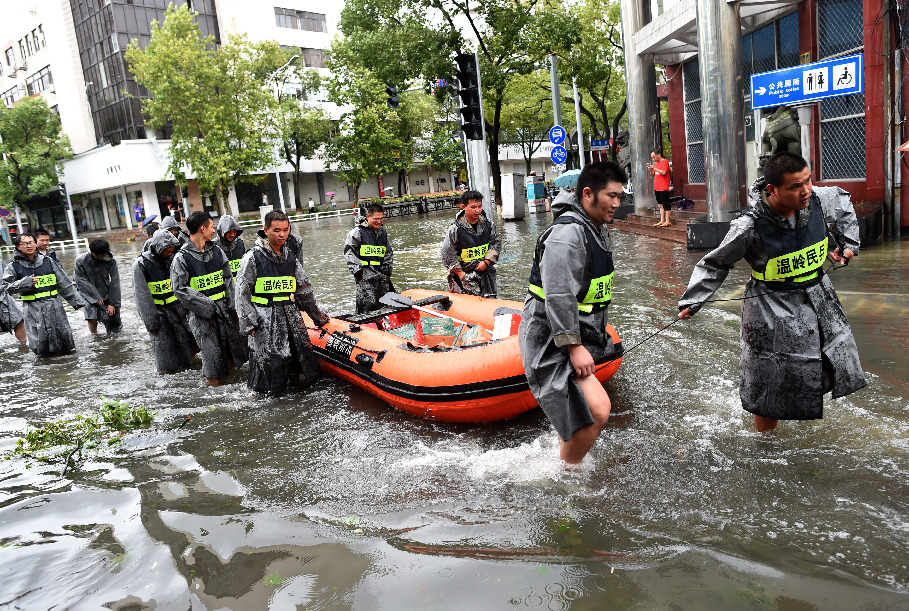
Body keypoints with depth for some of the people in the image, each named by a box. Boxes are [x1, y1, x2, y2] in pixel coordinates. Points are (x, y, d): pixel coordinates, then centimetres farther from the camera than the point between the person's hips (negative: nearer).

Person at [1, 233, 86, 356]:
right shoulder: (14, 267, 3)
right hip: (33, 308, -2)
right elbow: (8, 287, -1)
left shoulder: (48, 261, 7)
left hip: (54, 305, 2)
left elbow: (65, 283, 9)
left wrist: (76, 300, 8)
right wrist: (26, 282, -17)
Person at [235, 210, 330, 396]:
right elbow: (242, 293, -6)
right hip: (264, 319, -5)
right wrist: (249, 324, -11)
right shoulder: (253, 257, -6)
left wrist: (317, 315, 22)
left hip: (291, 316, 5)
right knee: (267, 359, -4)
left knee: (301, 350, 4)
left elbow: (304, 290, 20)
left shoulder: (290, 258, 11)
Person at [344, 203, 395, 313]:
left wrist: (388, 269, 13)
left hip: (381, 272, 6)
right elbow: (349, 251, -5)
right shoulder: (358, 231, -3)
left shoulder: (383, 233, 16)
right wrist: (357, 270, -11)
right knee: (368, 303, -16)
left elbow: (389, 253, 25)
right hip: (365, 273, -6)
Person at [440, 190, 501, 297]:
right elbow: (447, 254, -10)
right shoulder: (455, 228, -13)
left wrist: (486, 262, -8)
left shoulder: (488, 224, 0)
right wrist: (460, 274, -11)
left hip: (486, 271, 4)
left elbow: (496, 243, 7)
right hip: (465, 272, -4)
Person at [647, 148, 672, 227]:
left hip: (663, 188, -8)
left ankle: (667, 221, -3)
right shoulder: (656, 163, 18)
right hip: (657, 187, 8)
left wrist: (654, 168, -16)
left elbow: (663, 172, -19)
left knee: (666, 204, -5)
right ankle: (662, 221, 13)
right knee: (660, 205, 10)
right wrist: (651, 169, 2)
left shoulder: (664, 161, -7)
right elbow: (653, 175, 21)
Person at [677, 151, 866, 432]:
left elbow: (843, 201, 16)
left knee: (835, 366, 22)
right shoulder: (750, 226, -26)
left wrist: (849, 243, 16)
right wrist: (691, 302, -14)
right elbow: (715, 264, -13)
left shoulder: (818, 201, -10)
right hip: (773, 309, -6)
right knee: (771, 387, 3)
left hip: (819, 296, 6)